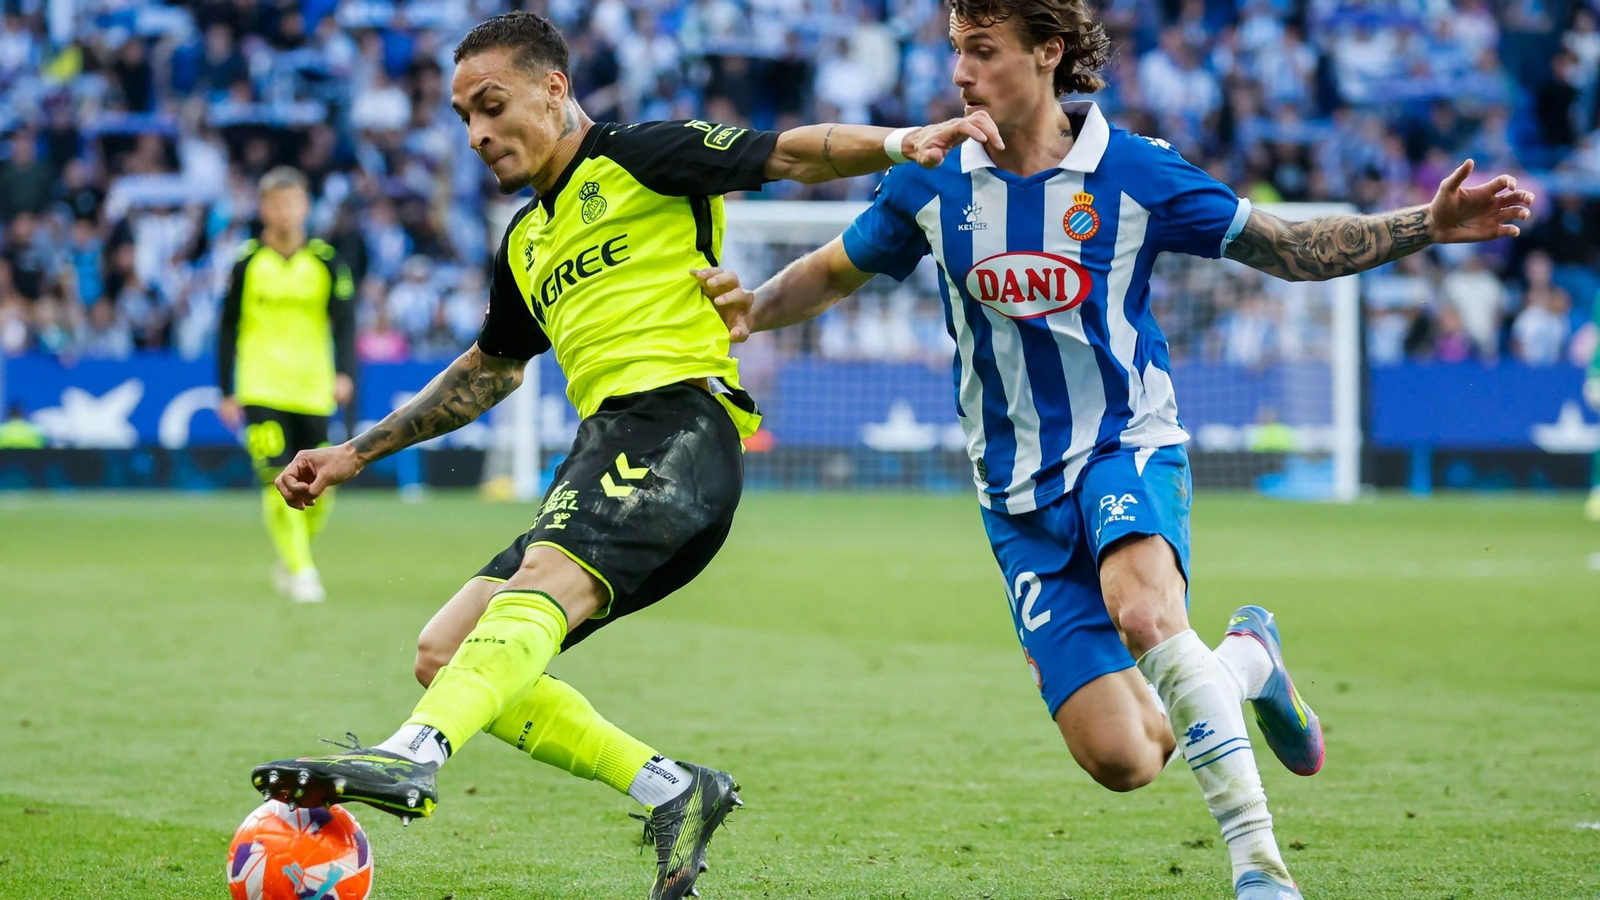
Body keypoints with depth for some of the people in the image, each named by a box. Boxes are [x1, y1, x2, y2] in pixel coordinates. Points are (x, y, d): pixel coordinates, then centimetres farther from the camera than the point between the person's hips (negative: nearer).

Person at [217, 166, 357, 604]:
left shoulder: (326, 261, 3)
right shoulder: (247, 262, 1)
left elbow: (343, 322, 2)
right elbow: (228, 329, 7)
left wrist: (344, 374, -15)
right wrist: (227, 392, 4)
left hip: (313, 391, 2)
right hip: (261, 391, -2)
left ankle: (291, 560, 27)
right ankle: (299, 570, -12)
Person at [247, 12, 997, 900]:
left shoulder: (637, 159, 6)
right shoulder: (524, 243, 28)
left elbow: (791, 155, -1)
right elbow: (484, 373, 41)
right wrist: (356, 453, 42)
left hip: (676, 416, -9)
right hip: (604, 447, 9)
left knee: (544, 581, -34)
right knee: (444, 655, -1)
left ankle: (410, 758, -59)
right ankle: (673, 791, -4)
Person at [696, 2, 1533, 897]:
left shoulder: (1133, 173, -6)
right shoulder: (933, 185, 0)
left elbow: (1286, 247, 2)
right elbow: (835, 272, 15)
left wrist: (1426, 226, -9)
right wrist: (754, 307, -6)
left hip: (1127, 447, -2)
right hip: (1020, 495, 2)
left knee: (1142, 609, -38)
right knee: (1120, 758, -10)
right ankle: (1245, 662, 24)